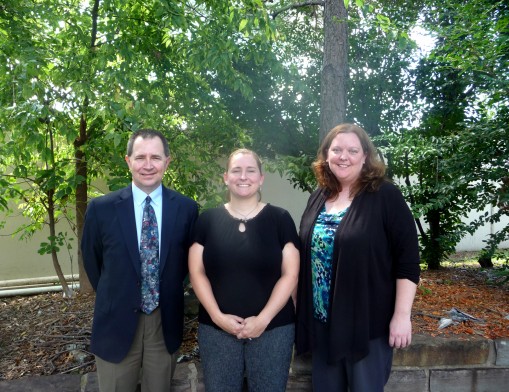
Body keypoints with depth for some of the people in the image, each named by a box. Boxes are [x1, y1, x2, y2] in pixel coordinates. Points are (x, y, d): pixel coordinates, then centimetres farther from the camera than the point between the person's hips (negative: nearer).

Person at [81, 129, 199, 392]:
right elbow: (91, 259, 5)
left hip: (167, 321, 1)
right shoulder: (101, 208, -8)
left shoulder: (186, 208, -6)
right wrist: (112, 296, 9)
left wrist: (169, 292, 8)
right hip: (117, 322, -1)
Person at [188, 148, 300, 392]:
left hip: (273, 328, -1)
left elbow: (290, 275, -4)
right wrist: (218, 316, -9)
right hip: (216, 328, 1)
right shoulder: (208, 220, 2)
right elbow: (197, 273, 1)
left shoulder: (280, 219, -2)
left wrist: (263, 319, -11)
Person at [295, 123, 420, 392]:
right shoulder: (317, 198, 7)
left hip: (369, 322, -5)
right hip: (321, 321, 6)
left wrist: (402, 315, -14)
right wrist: (300, 309, 14)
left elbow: (408, 260, -11)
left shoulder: (385, 196, -10)